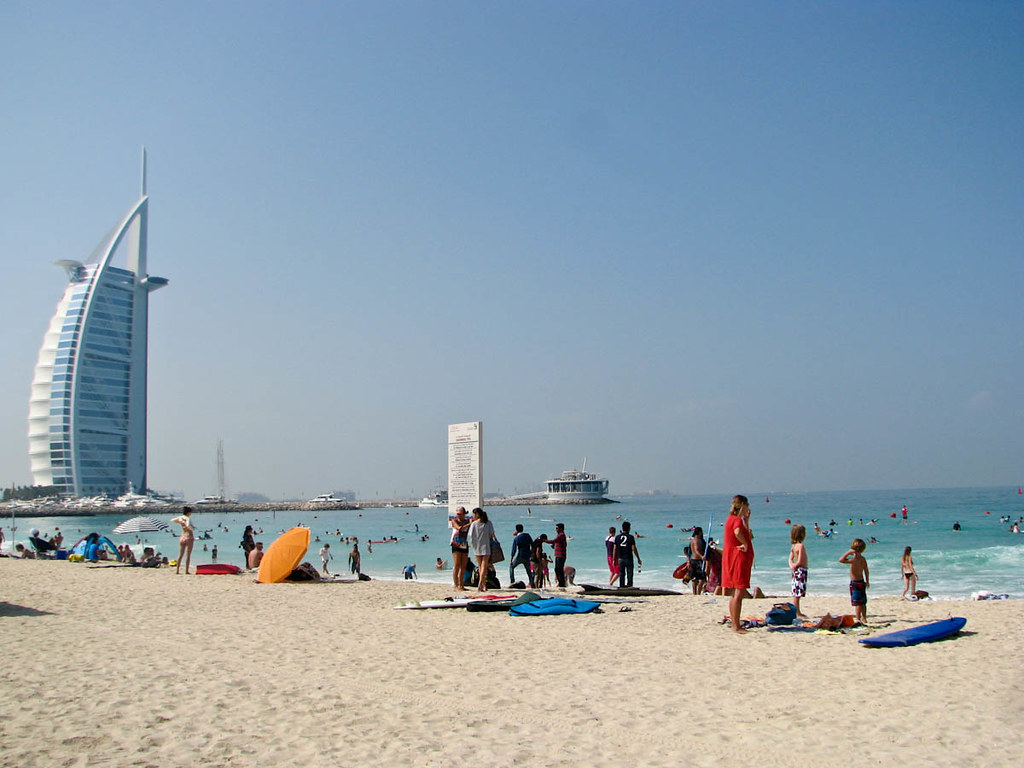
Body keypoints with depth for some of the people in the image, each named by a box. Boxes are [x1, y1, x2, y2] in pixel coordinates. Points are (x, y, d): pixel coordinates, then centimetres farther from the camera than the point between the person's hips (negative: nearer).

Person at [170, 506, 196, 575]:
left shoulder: (180, 517, 5)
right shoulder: (188, 518, -14)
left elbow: (172, 520, 21)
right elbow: (188, 525, -33)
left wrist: (180, 522, 15)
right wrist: (193, 528, -18)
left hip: (182, 538, 6)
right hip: (189, 537, -6)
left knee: (180, 555, 12)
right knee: (188, 555, -1)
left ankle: (177, 570, 11)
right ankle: (186, 571, -1)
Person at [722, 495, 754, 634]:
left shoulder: (731, 519, 17)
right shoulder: (737, 519, -14)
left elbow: (748, 536, 26)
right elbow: (738, 532, -38)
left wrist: (746, 520, 23)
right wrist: (745, 544, -23)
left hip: (731, 559, 10)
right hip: (739, 559, -10)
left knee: (734, 593, 13)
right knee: (739, 593, -9)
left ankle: (734, 625, 19)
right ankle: (736, 626, -9)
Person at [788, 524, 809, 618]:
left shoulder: (793, 546, 12)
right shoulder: (801, 546, -16)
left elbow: (790, 559, 13)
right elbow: (800, 561, -20)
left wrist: (792, 566, -4)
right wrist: (795, 566, -3)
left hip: (797, 571, 10)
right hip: (801, 571, -10)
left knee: (796, 594, 13)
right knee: (797, 594, -8)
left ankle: (798, 612, 20)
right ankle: (797, 613, -7)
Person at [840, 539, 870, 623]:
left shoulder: (854, 559, -19)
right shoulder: (863, 559, 4)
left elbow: (841, 560, -25)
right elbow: (866, 571, 13)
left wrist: (848, 553, -18)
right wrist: (867, 581, 23)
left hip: (855, 582, -8)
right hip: (862, 582, 8)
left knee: (857, 603, -5)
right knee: (862, 602, 16)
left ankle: (858, 619, -4)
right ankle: (864, 618, 24)